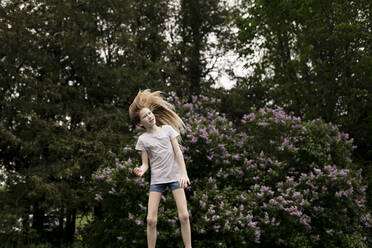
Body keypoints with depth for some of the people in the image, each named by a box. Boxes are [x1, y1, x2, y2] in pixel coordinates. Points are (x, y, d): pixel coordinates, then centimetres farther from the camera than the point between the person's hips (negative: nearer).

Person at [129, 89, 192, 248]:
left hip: (175, 177, 0)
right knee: (151, 220, -7)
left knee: (184, 216, -9)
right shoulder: (142, 139, 5)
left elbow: (178, 152, 4)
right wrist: (141, 171, -20)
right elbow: (145, 163, 5)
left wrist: (184, 174, -5)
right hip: (156, 180, 0)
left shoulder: (167, 129, 6)